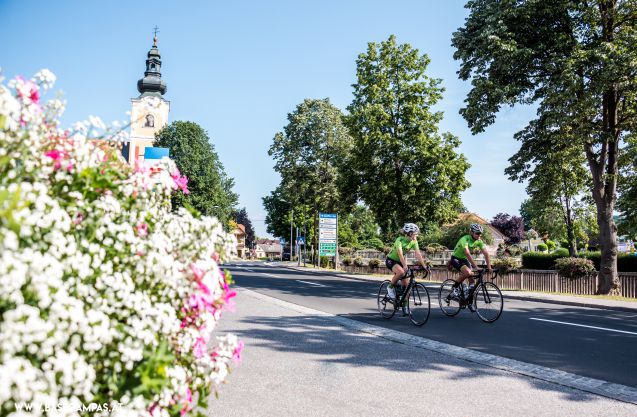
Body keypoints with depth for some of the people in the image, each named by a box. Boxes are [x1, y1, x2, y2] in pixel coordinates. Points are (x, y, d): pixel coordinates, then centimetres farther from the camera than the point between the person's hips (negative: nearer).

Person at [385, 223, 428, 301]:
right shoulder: (400, 240, -27)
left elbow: (418, 254, -18)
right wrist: (405, 266, -52)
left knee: (406, 285, -2)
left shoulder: (414, 241, -11)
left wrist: (424, 266, -28)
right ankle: (390, 287, -11)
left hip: (400, 262, 6)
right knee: (401, 272, -36)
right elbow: (400, 253, -40)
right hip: (391, 260, -6)